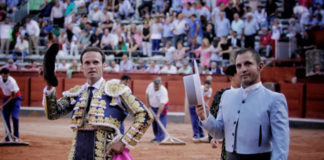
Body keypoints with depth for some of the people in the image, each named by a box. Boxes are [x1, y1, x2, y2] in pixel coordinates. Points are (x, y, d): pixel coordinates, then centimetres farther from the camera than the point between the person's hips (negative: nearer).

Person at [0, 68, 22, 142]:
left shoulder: (12, 82, -29)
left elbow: (13, 96, -24)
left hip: (16, 98, -5)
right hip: (6, 97, 5)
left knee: (14, 116, -17)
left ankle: (16, 136, -9)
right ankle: (8, 135, 7)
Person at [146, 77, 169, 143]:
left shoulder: (163, 91, -31)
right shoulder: (150, 85, -14)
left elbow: (162, 104, -35)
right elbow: (147, 94, 4)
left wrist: (158, 114, -40)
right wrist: (148, 105, 2)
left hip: (161, 107, -6)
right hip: (153, 107, 6)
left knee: (161, 122, -13)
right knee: (154, 122, 8)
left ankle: (160, 138, -12)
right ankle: (156, 137, 18)